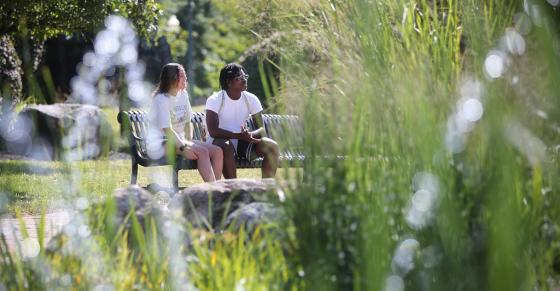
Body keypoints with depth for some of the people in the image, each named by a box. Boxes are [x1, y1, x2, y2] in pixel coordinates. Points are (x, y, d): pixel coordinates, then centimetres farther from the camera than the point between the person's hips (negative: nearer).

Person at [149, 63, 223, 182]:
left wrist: (189, 142, -1)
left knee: (217, 151, -10)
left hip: (180, 140, 8)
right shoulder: (161, 100, -13)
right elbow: (167, 129, -20)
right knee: (202, 152, -27)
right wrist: (183, 147, -24)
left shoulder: (183, 95, 10)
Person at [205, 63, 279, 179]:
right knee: (226, 146, -39)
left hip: (241, 143, 5)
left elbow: (261, 128, -3)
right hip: (218, 141, -5)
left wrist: (250, 135, -27)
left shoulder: (251, 99, 0)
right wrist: (238, 135, -35)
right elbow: (212, 131, -24)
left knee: (272, 146, -17)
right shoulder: (215, 100, -14)